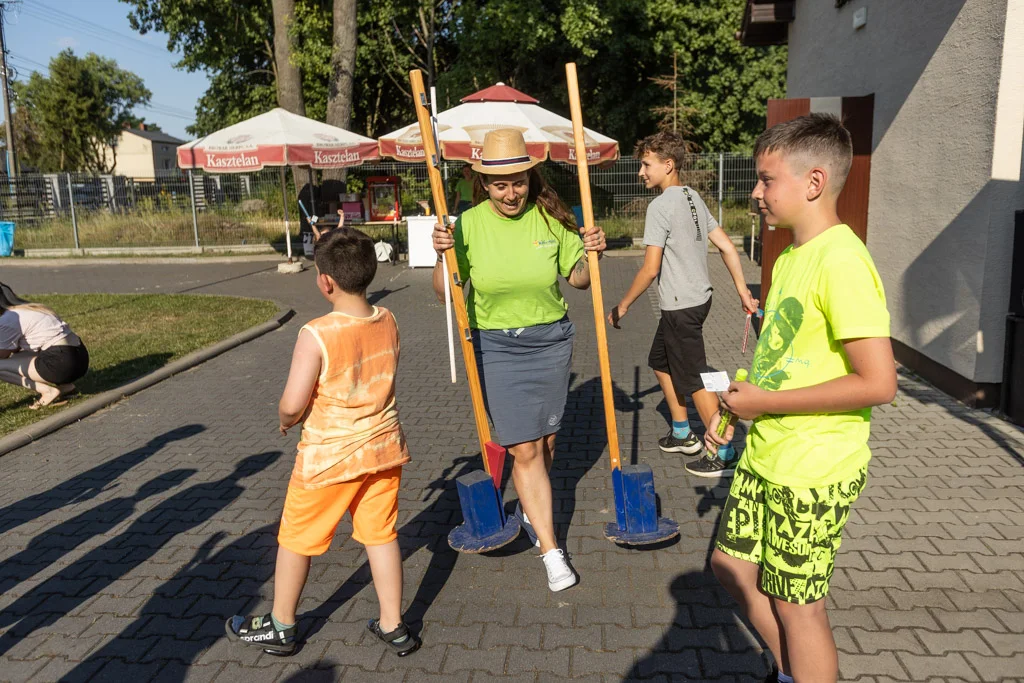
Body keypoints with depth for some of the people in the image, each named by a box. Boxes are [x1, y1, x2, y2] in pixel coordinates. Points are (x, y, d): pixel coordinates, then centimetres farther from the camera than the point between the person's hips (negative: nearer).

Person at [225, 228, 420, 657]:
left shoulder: (317, 335, -23)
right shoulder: (388, 322, -4)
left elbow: (292, 405, -20)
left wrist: (285, 421, 1)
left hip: (328, 458, -5)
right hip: (384, 449, 5)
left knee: (296, 539, 16)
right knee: (381, 534, 16)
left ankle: (280, 627, 34)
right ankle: (393, 627, 26)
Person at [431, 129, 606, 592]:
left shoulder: (549, 219, -3)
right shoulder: (469, 225, -6)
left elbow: (578, 279, 6)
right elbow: (445, 293, -3)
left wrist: (591, 254, -13)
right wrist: (441, 255, -20)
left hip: (551, 341, 2)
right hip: (495, 346, -2)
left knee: (544, 441, 14)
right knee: (525, 449, -4)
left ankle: (529, 510, 43)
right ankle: (551, 551, 8)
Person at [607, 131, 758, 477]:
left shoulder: (661, 206, -17)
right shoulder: (693, 197, 10)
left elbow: (650, 269, -20)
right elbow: (727, 246, 9)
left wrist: (622, 306, -10)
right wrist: (743, 291, 12)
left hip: (681, 306, -9)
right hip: (698, 297, 10)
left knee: (693, 380, 0)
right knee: (661, 362, 22)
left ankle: (724, 453, 10)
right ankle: (683, 434, 33)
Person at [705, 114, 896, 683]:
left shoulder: (841, 261, -21)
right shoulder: (792, 256, 8)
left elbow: (878, 382, -26)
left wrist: (767, 402, -20)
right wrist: (739, 405, 6)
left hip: (814, 470, -9)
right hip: (766, 454, 9)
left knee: (796, 604, 7)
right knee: (733, 565, 20)